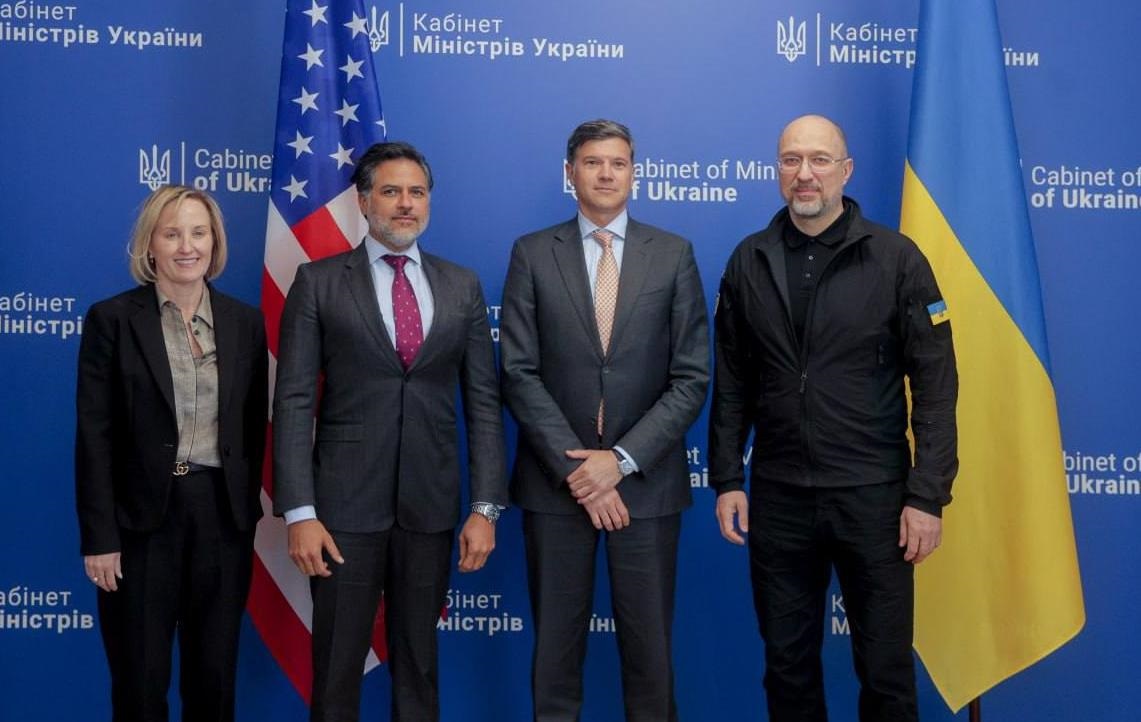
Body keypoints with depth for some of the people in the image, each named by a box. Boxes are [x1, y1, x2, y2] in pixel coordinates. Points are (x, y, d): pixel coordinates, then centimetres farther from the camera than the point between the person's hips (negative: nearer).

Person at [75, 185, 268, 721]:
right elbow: (94, 435, -6)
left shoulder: (244, 321, 5)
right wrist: (99, 536, -10)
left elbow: (254, 425, 9)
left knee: (214, 675, 13)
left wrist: (248, 507, 6)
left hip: (223, 515, 3)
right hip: (142, 517, -3)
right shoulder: (112, 319, -4)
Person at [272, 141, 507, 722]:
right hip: (345, 505, -2)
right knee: (337, 668, 6)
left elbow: (483, 401, 5)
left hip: (431, 506, 2)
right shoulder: (318, 282, 0)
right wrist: (298, 513, -11)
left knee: (419, 664, 13)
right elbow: (294, 402, -4)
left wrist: (486, 507, -2)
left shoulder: (462, 286, 8)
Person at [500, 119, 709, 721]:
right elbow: (519, 373, -3)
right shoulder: (532, 254, 3)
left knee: (648, 645, 6)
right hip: (555, 481, 0)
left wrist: (621, 460, -11)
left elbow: (691, 377, -1)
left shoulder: (673, 255, 4)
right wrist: (575, 467, -12)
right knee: (555, 644, 9)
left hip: (646, 480, 0)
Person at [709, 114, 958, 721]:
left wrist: (928, 495, -10)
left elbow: (935, 385, -6)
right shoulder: (749, 262, 5)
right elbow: (731, 383, 8)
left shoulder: (895, 257, -5)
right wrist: (726, 480, 4)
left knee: (886, 670, 7)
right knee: (787, 665, 13)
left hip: (874, 495, -2)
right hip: (778, 497, 3)